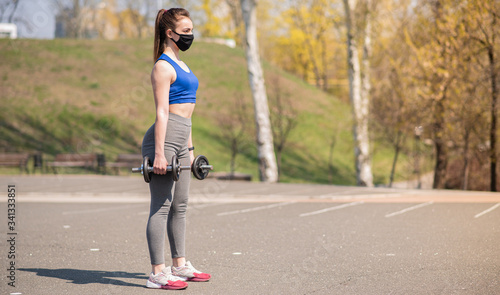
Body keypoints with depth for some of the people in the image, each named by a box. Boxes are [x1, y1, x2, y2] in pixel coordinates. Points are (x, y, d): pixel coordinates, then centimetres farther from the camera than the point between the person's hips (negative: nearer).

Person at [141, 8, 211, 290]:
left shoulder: (181, 65, 19)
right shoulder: (163, 66, -9)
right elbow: (162, 112, -16)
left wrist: (190, 148, 23)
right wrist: (159, 153, -19)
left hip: (181, 141, 10)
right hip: (164, 138, -10)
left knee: (180, 205, 15)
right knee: (161, 206, -6)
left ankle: (180, 265, 25)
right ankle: (158, 273, -3)